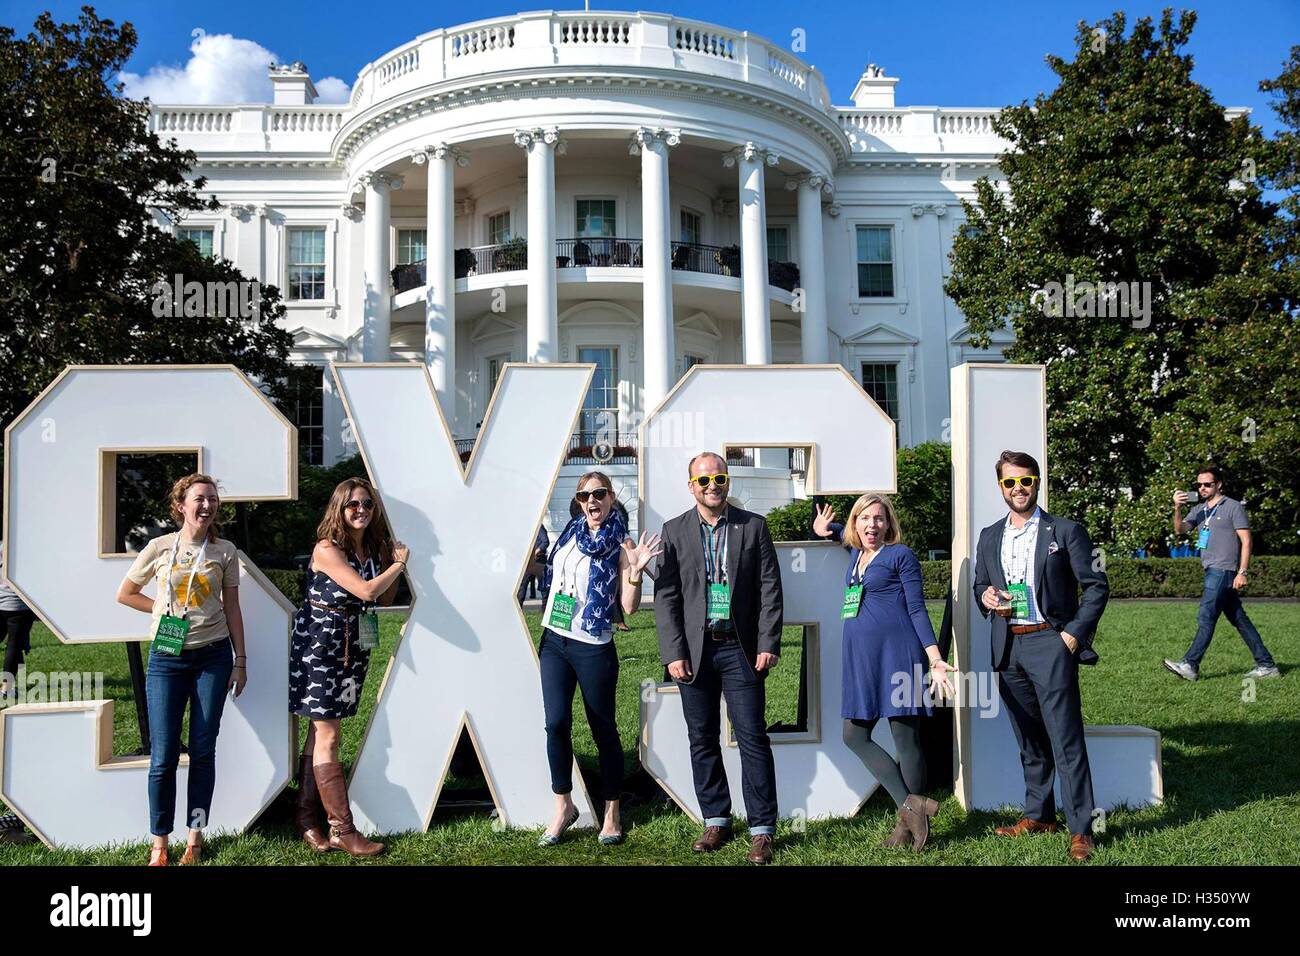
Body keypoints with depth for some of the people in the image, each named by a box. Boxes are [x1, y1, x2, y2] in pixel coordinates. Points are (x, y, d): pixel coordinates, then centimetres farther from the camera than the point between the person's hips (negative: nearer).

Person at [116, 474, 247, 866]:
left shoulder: (225, 551, 2)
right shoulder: (160, 548, 0)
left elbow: (232, 609, 6)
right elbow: (125, 594, 11)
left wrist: (240, 661, 4)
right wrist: (166, 609, 1)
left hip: (213, 656, 1)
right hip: (167, 658, -1)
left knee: (203, 750, 6)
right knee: (164, 755, 0)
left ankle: (195, 838, 15)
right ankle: (159, 845, 10)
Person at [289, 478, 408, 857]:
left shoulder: (374, 548, 6)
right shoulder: (328, 549, -16)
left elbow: (385, 599, 13)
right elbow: (366, 590, -24)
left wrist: (395, 563, -1)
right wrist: (400, 563, -9)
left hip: (353, 647, 7)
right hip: (320, 644, -7)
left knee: (320, 732, 12)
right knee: (327, 737, -2)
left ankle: (307, 821, 19)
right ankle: (342, 830, 1)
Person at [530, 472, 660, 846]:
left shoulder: (620, 545, -7)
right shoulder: (571, 532, 8)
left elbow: (629, 606, -11)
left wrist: (635, 571, -24)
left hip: (593, 648, -4)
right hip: (554, 641, 4)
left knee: (604, 729, 5)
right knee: (556, 723, -4)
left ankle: (611, 813, 20)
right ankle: (563, 806, 12)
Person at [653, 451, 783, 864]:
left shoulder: (754, 526, 4)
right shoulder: (674, 531, 5)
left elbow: (770, 589, 2)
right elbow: (666, 596, 2)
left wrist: (768, 644, -5)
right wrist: (673, 654, -5)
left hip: (740, 648, -1)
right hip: (694, 650, 2)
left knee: (753, 738, -2)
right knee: (702, 740, 9)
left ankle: (762, 829, 6)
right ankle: (716, 821, 22)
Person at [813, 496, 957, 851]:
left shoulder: (900, 555, -2)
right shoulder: (856, 553, 16)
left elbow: (917, 609, -5)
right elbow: (845, 532, 41)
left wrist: (936, 660, -12)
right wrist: (826, 528, 19)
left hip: (896, 654, -8)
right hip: (861, 660, 8)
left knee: (905, 738, -1)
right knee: (855, 736, 4)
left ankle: (909, 822, 8)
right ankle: (910, 805, 6)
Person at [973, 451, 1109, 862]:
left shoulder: (1065, 531, -1)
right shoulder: (989, 537, 14)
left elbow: (1097, 585, -2)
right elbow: (980, 585, 21)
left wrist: (1075, 633, -10)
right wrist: (985, 596, -2)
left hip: (1050, 643, -5)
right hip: (1008, 648, 5)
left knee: (1066, 740, -6)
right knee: (1029, 742, 14)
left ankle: (1080, 829, 0)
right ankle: (1038, 816, 24)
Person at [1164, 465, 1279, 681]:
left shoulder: (1233, 507, -4)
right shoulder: (1199, 509, 17)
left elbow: (1246, 541, -7)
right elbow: (1180, 530, 5)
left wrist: (1242, 572, -15)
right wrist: (1177, 509, -12)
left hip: (1223, 570, -8)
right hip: (1212, 571, 8)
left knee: (1206, 617, -11)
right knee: (1239, 619, 9)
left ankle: (1190, 665, -12)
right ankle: (1266, 665, 15)